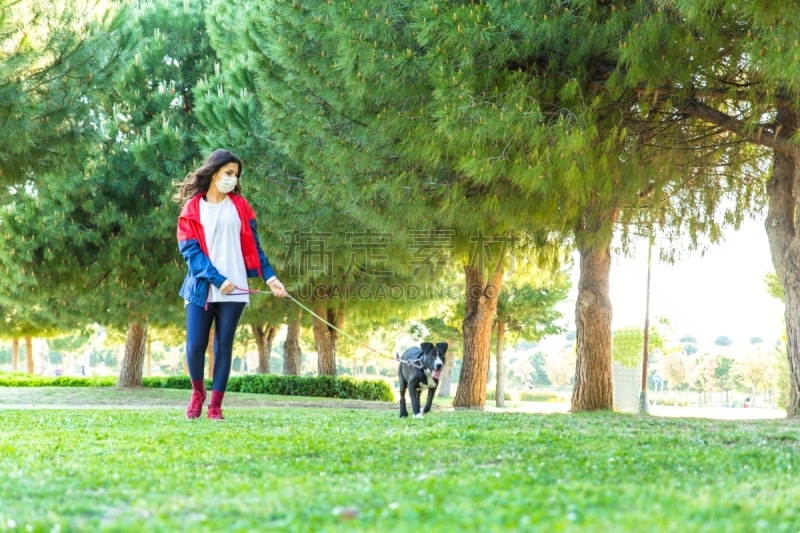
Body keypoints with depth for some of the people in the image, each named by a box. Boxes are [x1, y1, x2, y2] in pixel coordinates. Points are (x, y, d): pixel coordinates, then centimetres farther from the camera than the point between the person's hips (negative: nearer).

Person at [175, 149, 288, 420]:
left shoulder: (240, 206, 9)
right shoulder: (192, 208, 1)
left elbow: (252, 246, 10)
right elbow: (190, 250, -6)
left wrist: (270, 277, -1)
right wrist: (218, 279, -16)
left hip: (234, 289, 2)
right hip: (201, 288, -2)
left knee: (224, 346, 1)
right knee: (195, 346, -6)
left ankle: (215, 406, 6)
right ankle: (198, 392, 21)